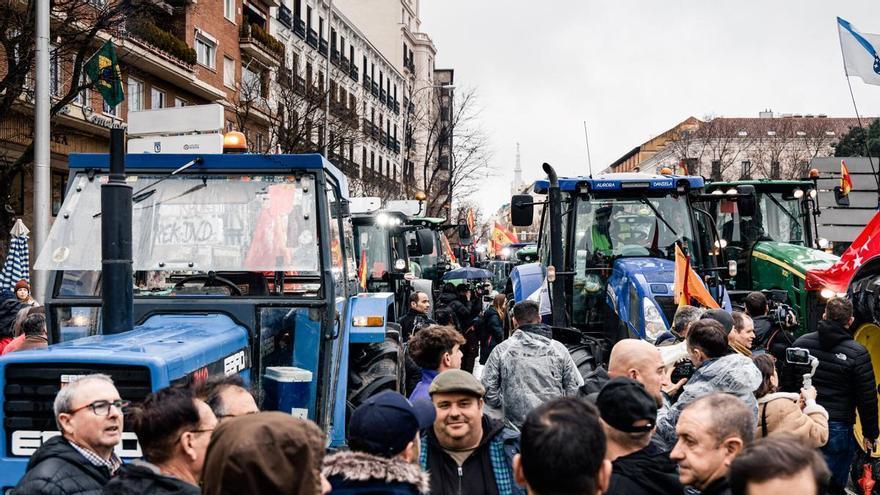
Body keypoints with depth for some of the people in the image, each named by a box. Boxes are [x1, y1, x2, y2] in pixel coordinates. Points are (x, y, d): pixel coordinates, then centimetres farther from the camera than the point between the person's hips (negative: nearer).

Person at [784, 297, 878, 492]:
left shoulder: (801, 343, 0)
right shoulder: (857, 353, -11)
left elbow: (787, 384, 5)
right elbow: (867, 399, -8)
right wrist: (870, 434, 4)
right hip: (837, 428, -4)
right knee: (833, 485, 8)